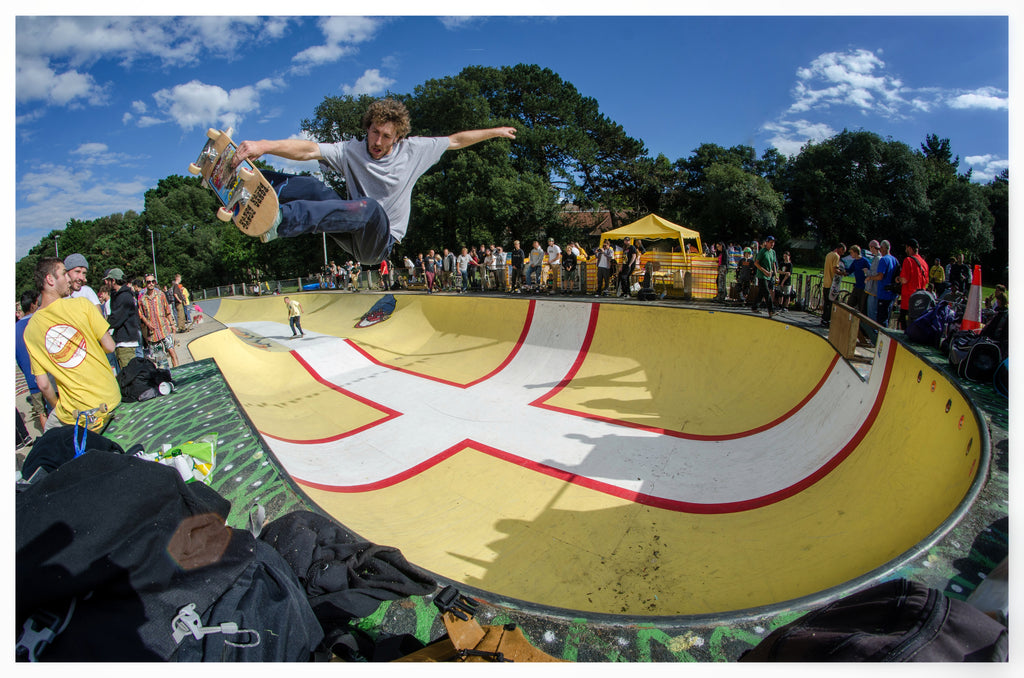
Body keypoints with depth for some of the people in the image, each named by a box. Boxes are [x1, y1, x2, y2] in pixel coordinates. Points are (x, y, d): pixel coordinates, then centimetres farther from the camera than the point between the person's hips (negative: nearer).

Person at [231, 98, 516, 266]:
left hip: (381, 240, -2)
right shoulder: (351, 150, 1)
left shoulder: (413, 150, 5)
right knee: (313, 187, -23)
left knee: (371, 207, -37)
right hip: (354, 235, 2)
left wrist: (495, 132, 21)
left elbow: (455, 140, 16)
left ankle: (281, 220, -56)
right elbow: (309, 149, -15)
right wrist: (263, 146, -32)